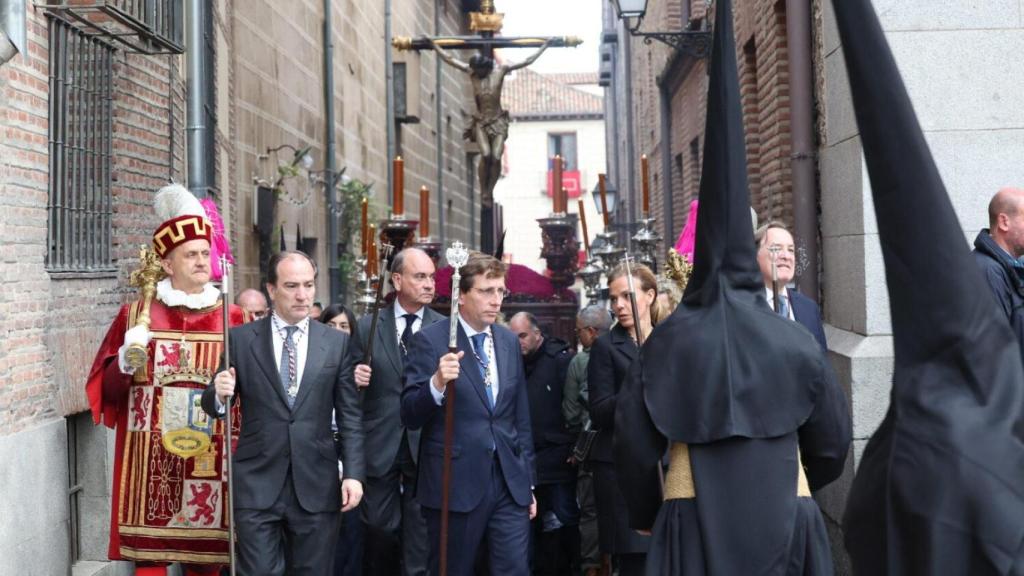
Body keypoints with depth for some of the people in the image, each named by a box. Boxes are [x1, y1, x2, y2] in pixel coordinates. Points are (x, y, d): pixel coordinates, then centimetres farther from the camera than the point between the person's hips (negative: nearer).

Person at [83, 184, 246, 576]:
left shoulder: (232, 319, 5)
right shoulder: (136, 315, 5)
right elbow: (106, 390, 5)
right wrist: (125, 362, -12)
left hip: (209, 459, 1)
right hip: (150, 459, 0)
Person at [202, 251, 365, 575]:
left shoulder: (338, 342, 5)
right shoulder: (241, 339, 3)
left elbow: (350, 415, 4)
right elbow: (213, 405, 7)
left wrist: (353, 473, -4)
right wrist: (219, 393, -16)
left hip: (316, 486, 1)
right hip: (257, 485, -1)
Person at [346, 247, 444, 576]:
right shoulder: (368, 326, 3)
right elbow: (350, 386, 5)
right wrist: (356, 378, -15)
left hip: (425, 448, -1)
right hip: (380, 447, 1)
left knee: (421, 539, 5)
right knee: (379, 531, 11)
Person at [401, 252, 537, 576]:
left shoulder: (509, 341, 10)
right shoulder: (431, 340, -6)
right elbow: (409, 416, -10)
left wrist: (529, 482, 15)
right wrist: (437, 383, -29)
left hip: (510, 483, 4)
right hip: (456, 483, -4)